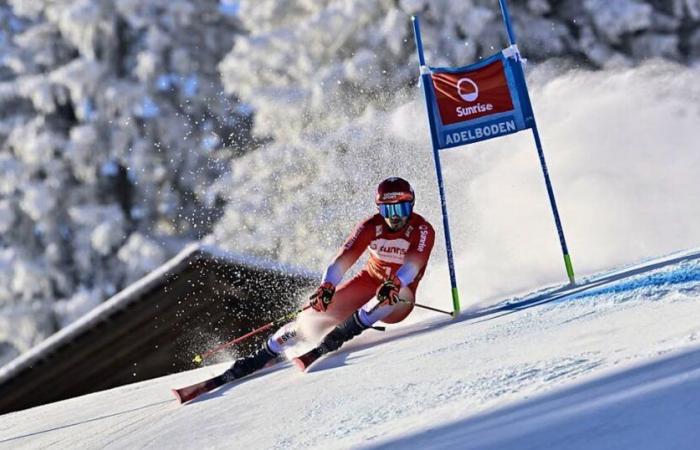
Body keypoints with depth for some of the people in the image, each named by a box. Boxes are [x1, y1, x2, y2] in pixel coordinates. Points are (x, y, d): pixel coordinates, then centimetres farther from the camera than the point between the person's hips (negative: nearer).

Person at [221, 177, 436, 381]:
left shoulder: (422, 230, -18)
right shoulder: (371, 226, -12)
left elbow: (413, 265, -35)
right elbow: (343, 259, -22)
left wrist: (393, 285, -56)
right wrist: (327, 286, -41)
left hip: (395, 304, -2)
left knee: (400, 293, -37)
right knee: (319, 312, -11)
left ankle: (346, 331, -36)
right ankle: (262, 357, -3)